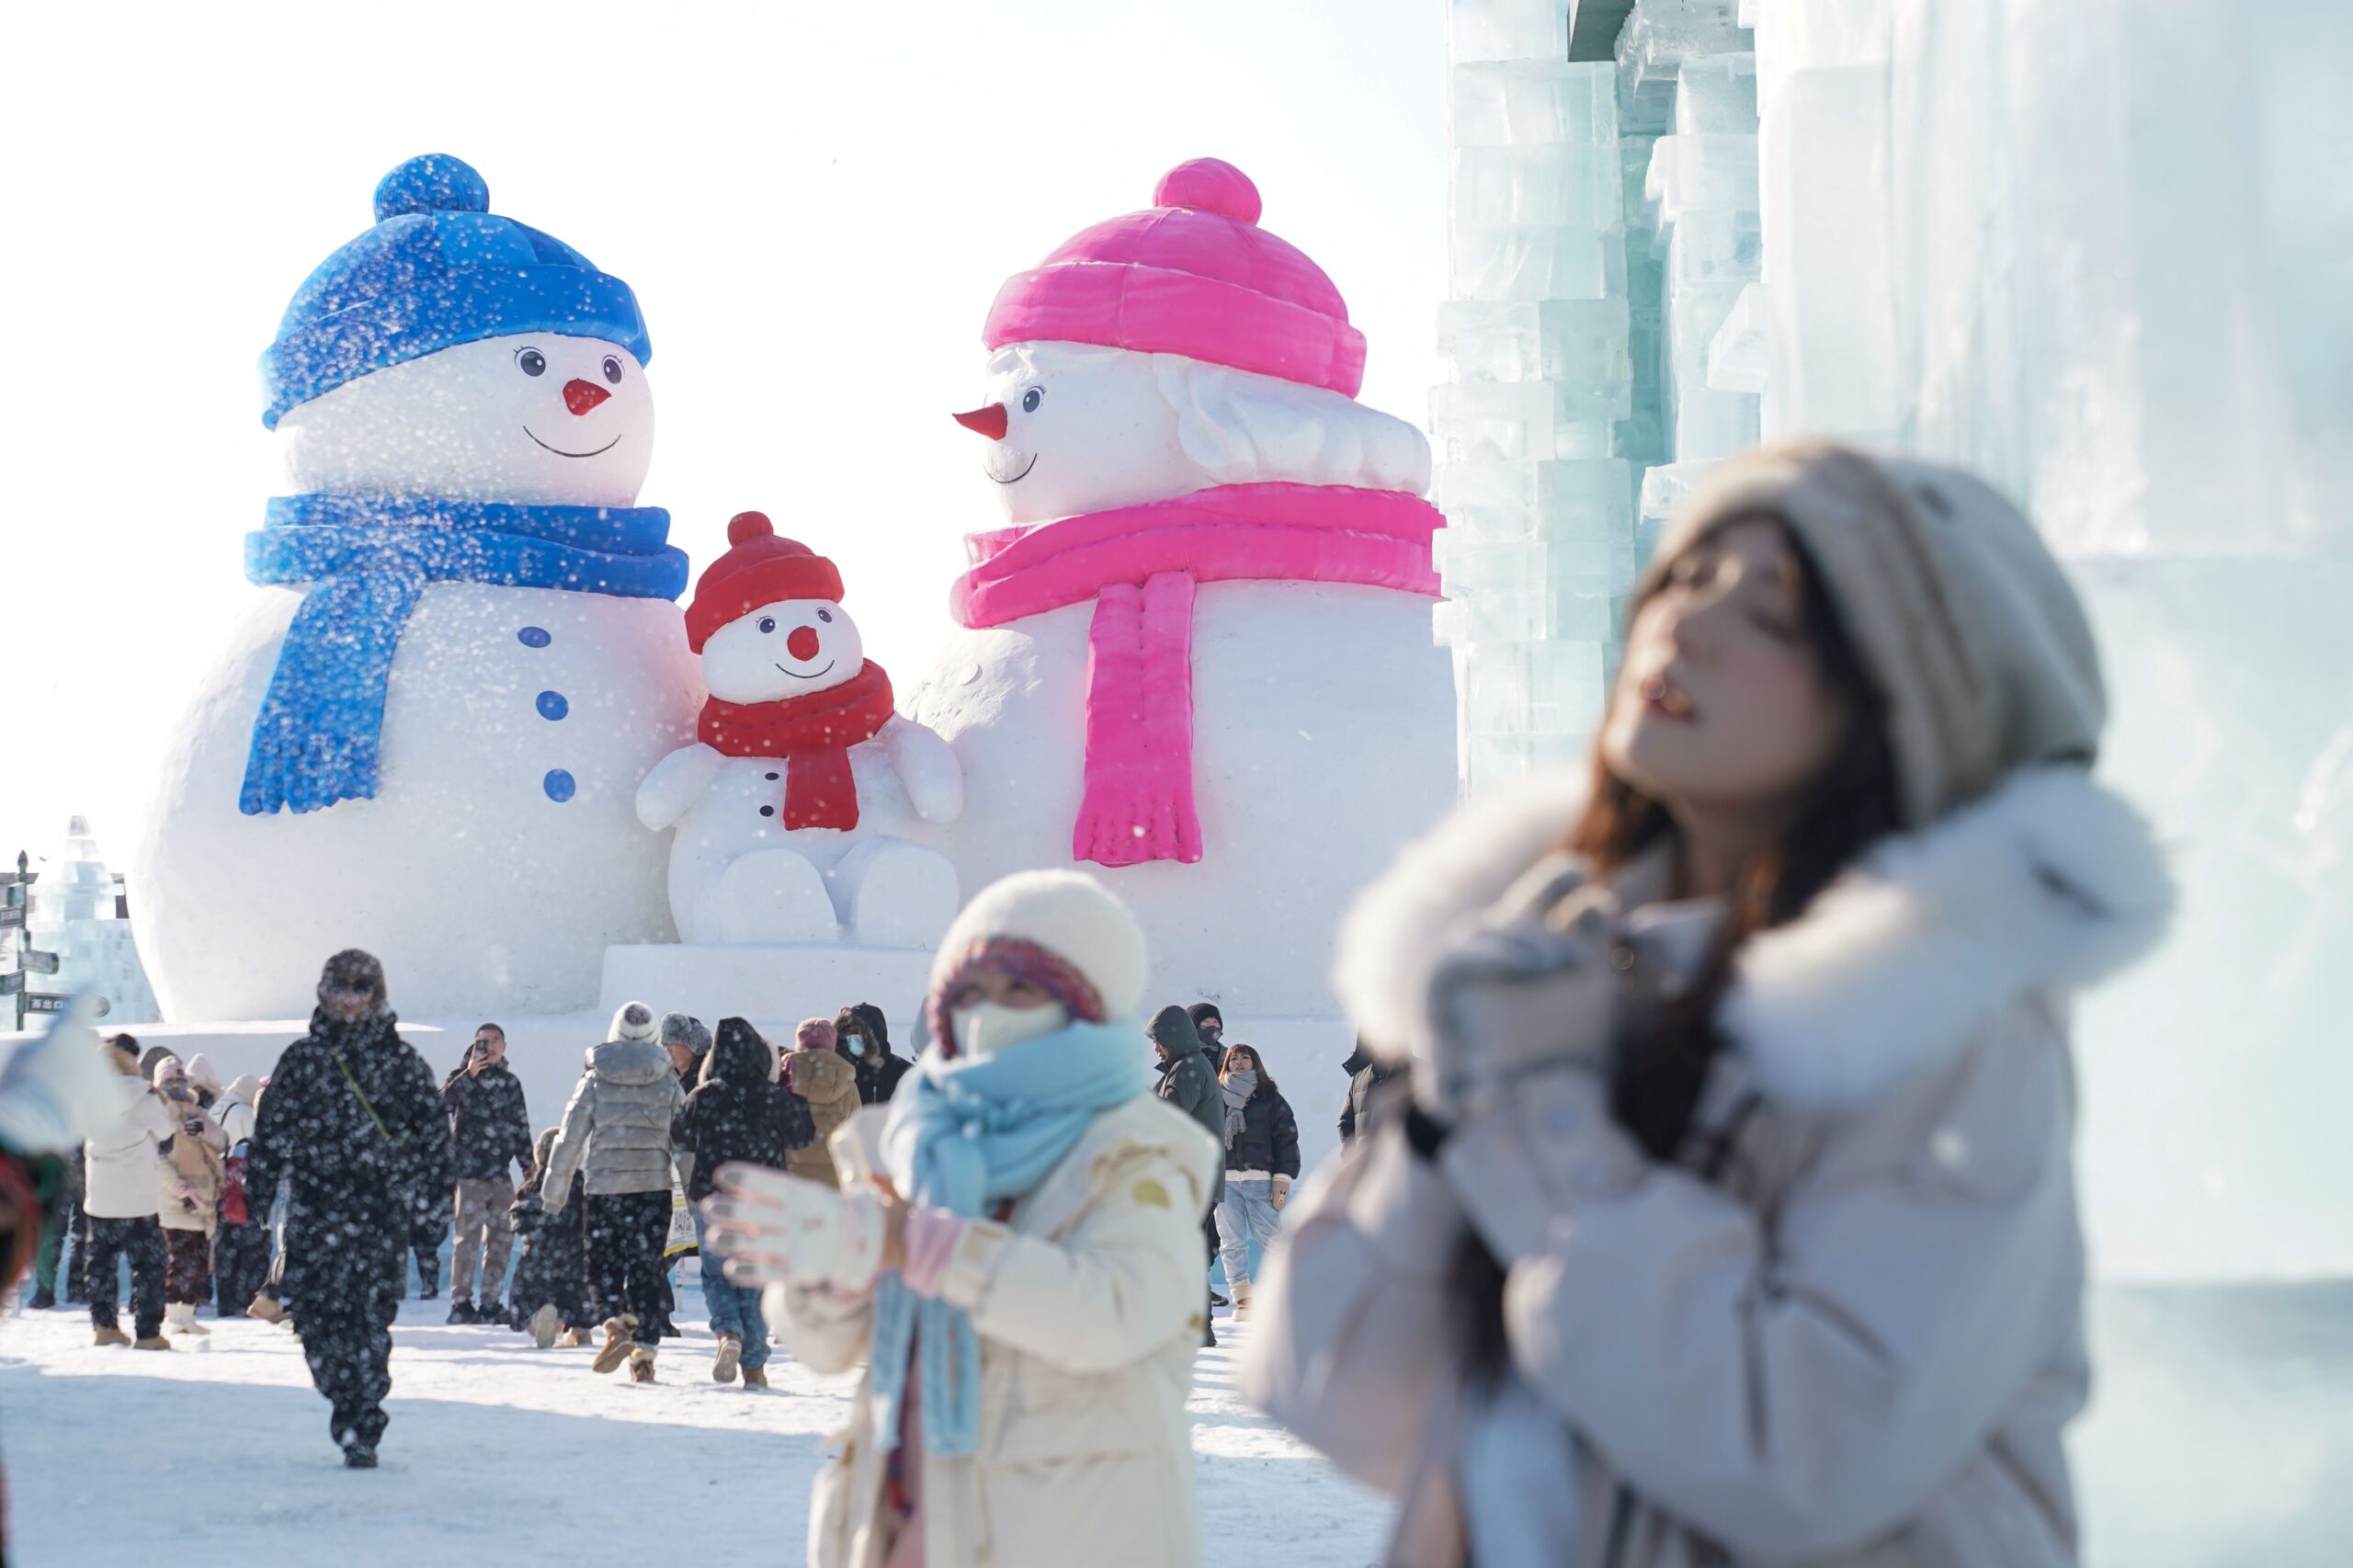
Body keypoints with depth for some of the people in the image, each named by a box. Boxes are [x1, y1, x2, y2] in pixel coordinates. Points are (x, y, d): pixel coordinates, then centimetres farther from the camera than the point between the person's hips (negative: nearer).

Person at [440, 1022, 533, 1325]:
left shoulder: (511, 1082, 16)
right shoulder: (462, 1076, 2)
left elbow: (521, 1128, 21)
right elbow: (442, 1103, -18)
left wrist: (530, 1167, 17)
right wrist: (469, 1074, -22)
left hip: (501, 1174, 5)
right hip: (469, 1172, -5)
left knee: (502, 1238, 5)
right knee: (468, 1237, -7)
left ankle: (490, 1303, 12)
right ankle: (461, 1302, -3)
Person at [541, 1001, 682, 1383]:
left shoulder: (595, 1079, 0)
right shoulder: (668, 1081, 5)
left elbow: (569, 1137, 1)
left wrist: (553, 1193, 9)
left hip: (605, 1185, -2)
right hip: (655, 1184, 2)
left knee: (605, 1263, 7)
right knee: (648, 1268, 7)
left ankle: (620, 1324, -18)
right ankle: (645, 1349, 2)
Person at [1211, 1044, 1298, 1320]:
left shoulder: (1270, 1098, 7)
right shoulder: (1217, 1097, 12)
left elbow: (1287, 1138, 2)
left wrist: (1283, 1179, -6)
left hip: (1260, 1180, -2)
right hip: (1224, 1180, 2)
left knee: (1270, 1240, -6)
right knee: (1231, 1243, 1)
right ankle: (1242, 1300, 5)